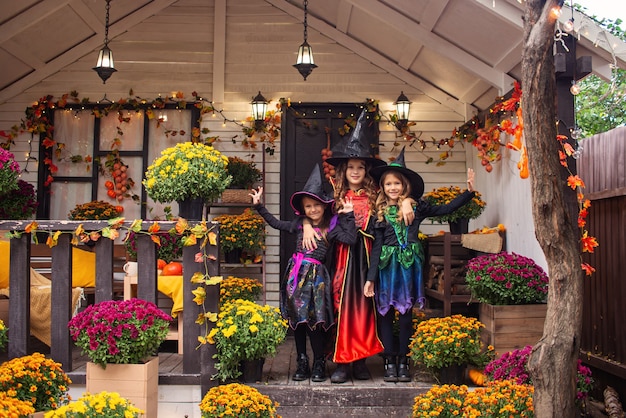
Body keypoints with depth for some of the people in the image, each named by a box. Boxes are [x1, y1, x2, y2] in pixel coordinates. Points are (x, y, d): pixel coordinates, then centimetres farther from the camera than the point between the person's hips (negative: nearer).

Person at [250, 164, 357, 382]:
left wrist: (349, 216, -14)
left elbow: (350, 239, -15)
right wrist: (259, 206, 20)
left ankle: (319, 364, 10)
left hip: (315, 276, -5)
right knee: (296, 319, 8)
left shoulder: (331, 226, -2)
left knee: (314, 322, -5)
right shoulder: (300, 224, 9)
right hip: (296, 274, 5)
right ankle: (302, 364, 19)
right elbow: (276, 223, 20)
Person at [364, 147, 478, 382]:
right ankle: (389, 363, 12)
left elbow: (446, 209, 7)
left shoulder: (416, 207, 6)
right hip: (386, 267, 0)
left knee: (405, 314, 5)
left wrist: (469, 192, -1)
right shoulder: (379, 212, 3)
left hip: (409, 267, 1)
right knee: (386, 314, 3)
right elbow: (376, 246, 0)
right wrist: (371, 278, -4)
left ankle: (403, 362, 15)